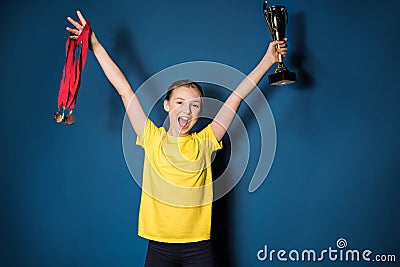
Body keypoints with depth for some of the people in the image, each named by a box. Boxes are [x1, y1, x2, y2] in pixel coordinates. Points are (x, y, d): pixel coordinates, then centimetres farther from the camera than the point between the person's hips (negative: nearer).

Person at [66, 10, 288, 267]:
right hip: (159, 246, 0)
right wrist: (96, 45, 2)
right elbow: (124, 89, -1)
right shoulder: (153, 139, -1)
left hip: (199, 246, 0)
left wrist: (269, 59, 5)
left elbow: (237, 95, 1)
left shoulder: (204, 142, 0)